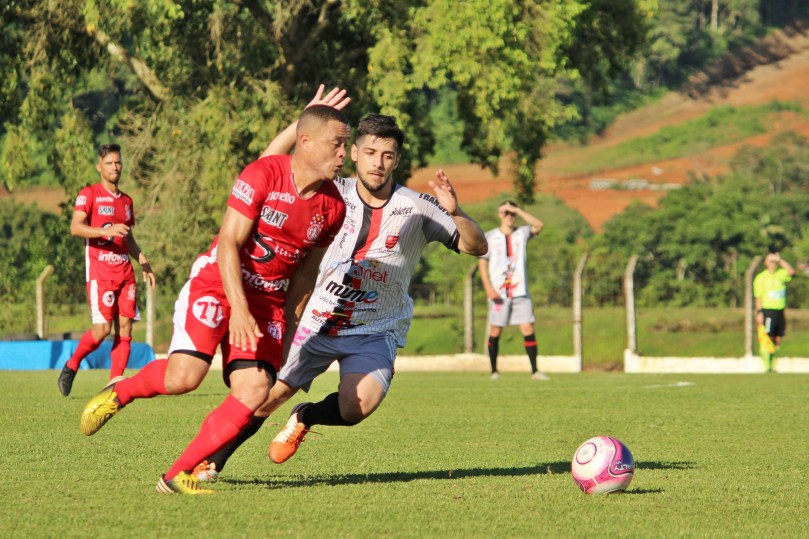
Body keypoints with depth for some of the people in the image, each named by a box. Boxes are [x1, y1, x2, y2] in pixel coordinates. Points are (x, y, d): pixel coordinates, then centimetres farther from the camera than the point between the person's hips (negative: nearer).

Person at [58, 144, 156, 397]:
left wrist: (144, 263, 16)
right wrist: (106, 231, -27)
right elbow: (75, 227, -14)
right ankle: (71, 366, 10)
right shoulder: (89, 194, -1)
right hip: (99, 270, -6)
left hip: (125, 271, 6)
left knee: (125, 327, -3)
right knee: (102, 329, -14)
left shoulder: (126, 200, 20)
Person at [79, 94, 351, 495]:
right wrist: (239, 309, -25)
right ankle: (120, 391, 10)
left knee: (254, 391, -16)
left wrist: (288, 322, 16)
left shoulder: (333, 207, 2)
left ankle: (177, 476, -7)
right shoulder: (263, 174, -15)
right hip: (217, 284, -5)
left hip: (268, 302, 5)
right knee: (184, 377, -23)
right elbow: (228, 243, -16)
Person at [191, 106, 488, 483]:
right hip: (317, 321, 1)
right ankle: (212, 461, 21)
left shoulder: (416, 209, -7)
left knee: (356, 407, -25)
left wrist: (454, 212, -26)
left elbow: (476, 247, -7)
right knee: (266, 396, -2)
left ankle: (304, 418, 10)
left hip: (375, 331, -1)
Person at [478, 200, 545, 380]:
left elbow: (538, 225, -11)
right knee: (495, 332, 0)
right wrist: (488, 287, -8)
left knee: (528, 329, -6)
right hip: (498, 293, -1)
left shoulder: (522, 233, 7)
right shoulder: (489, 237, 5)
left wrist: (516, 209, -14)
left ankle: (534, 371, -3)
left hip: (520, 291, 1)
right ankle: (494, 370, 12)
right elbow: (482, 262, 4)